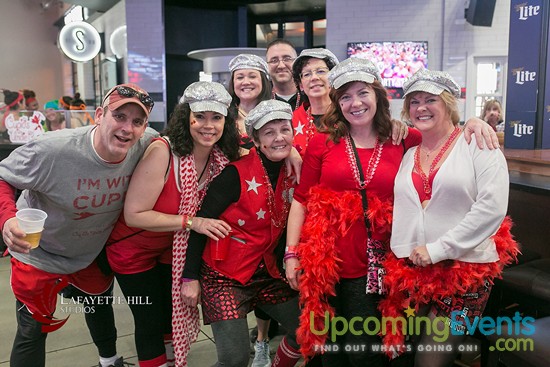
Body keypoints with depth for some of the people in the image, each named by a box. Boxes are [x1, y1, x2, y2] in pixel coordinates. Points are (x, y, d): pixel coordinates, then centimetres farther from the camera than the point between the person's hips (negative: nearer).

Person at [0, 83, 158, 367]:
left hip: (93, 253, 5)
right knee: (33, 330, 8)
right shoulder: (52, 150, -34)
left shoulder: (148, 146, -24)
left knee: (100, 306, 28)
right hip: (40, 254, -4)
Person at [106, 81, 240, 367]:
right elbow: (134, 215, -30)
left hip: (173, 248, 5)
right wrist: (190, 222, -33)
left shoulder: (222, 159, -14)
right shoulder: (162, 151, -30)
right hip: (134, 249, -5)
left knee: (177, 316, 16)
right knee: (151, 322, 5)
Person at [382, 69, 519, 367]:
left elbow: (493, 206, -14)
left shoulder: (476, 143, -2)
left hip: (465, 269, -4)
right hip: (411, 272, 4)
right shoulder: (407, 154, 12)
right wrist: (404, 254, -3)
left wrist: (438, 249, -15)